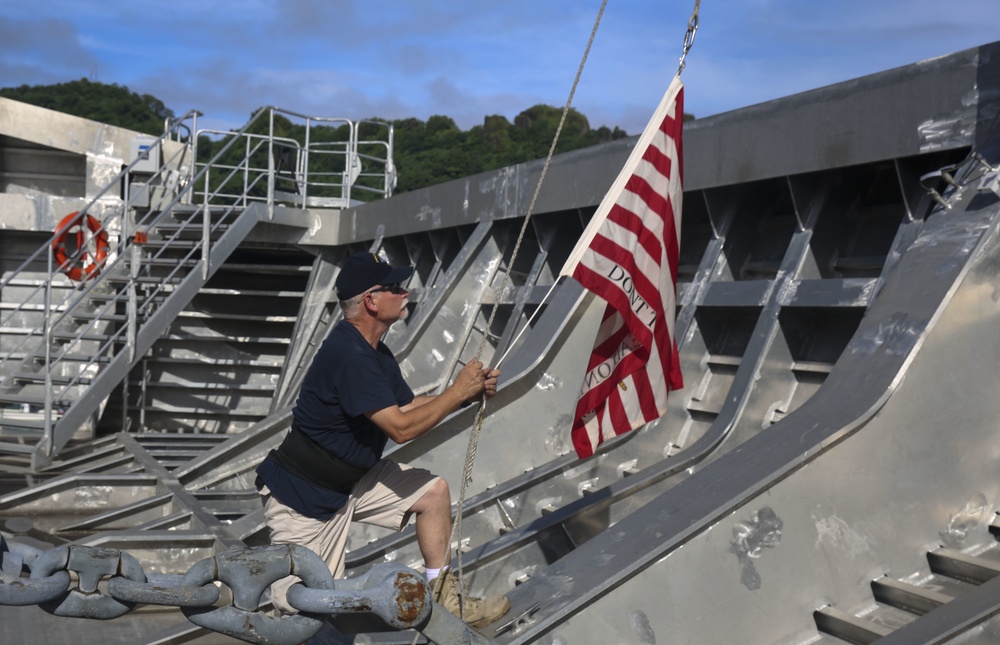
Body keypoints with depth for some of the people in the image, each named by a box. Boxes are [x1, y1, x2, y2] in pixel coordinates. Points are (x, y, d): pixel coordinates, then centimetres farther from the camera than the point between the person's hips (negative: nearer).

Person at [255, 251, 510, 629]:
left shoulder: (376, 353, 5)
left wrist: (469, 393, -1)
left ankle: (444, 599, 14)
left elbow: (409, 407, 12)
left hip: (349, 480, 10)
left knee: (433, 491, 6)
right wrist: (457, 391, -17)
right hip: (301, 497, -10)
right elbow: (402, 428, -28)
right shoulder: (349, 355, -27)